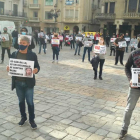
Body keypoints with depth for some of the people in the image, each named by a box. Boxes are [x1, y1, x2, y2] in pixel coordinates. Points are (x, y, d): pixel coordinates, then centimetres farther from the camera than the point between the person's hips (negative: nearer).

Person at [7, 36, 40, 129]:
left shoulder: (32, 55, -5)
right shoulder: (14, 54, 2)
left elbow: (37, 66, -1)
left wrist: (36, 70, -23)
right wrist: (8, 68, -13)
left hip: (29, 83, -3)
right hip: (18, 82, 3)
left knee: (30, 102, 4)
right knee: (21, 101, 16)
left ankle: (32, 120, 21)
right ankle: (23, 117, 36)